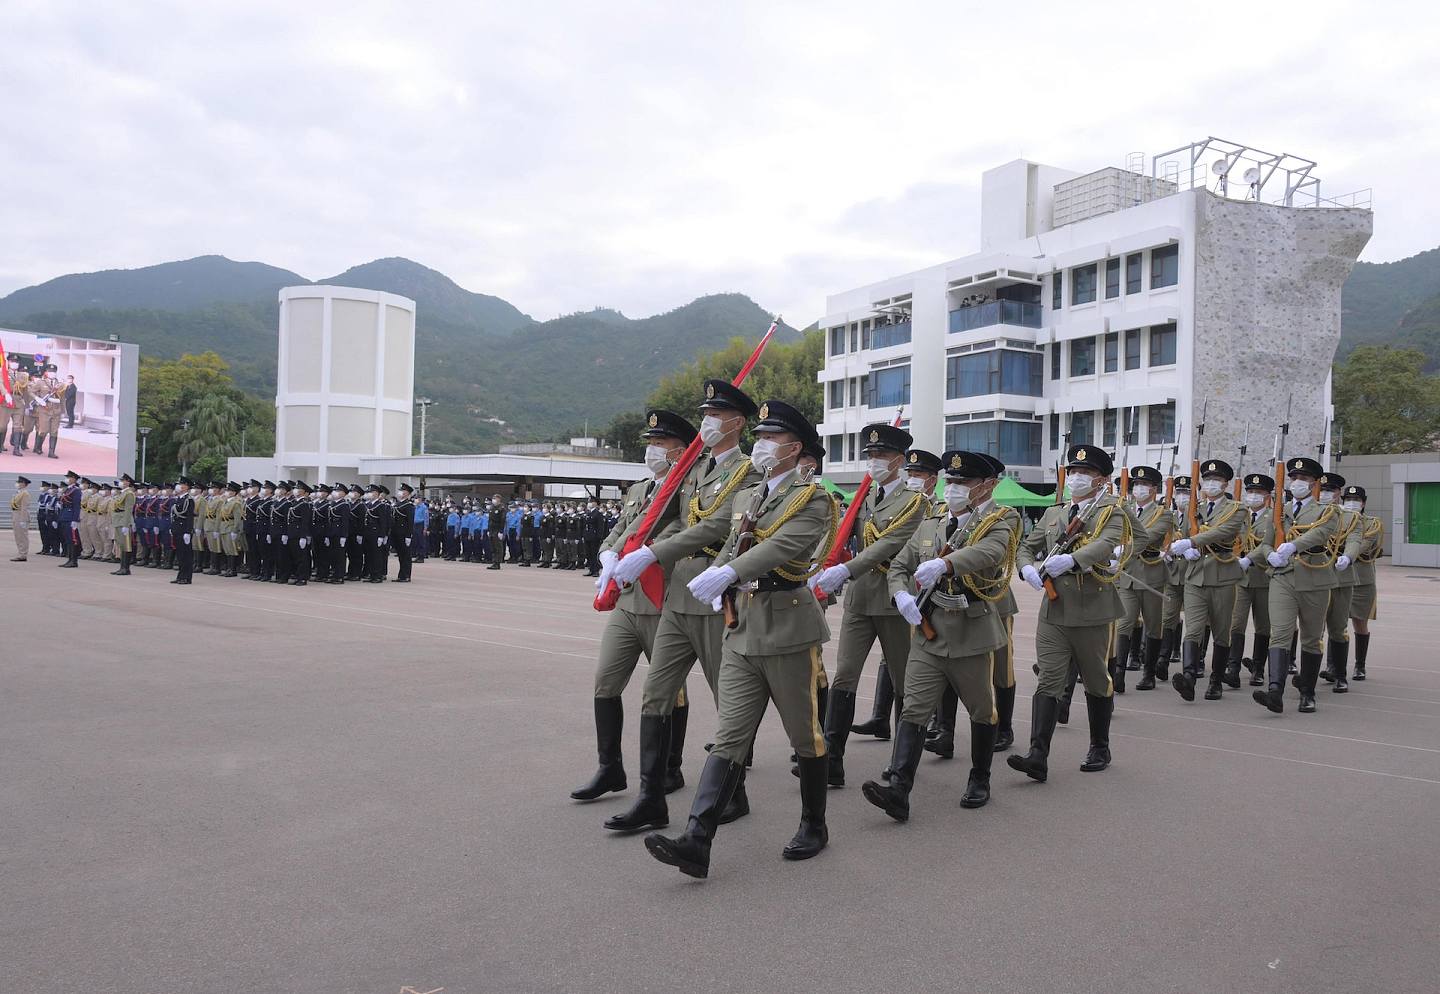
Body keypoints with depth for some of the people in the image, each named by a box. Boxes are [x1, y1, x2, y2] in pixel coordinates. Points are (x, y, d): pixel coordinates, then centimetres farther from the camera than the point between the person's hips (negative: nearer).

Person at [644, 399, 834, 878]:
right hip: (741, 630, 6)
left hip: (789, 630, -6)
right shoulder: (748, 496, 16)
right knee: (729, 739, 0)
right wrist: (716, 587, 3)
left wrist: (727, 573, -37)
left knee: (805, 735, 9)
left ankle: (814, 826, 28)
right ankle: (696, 842, -6)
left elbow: (782, 545, -25)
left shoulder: (812, 498, -8)